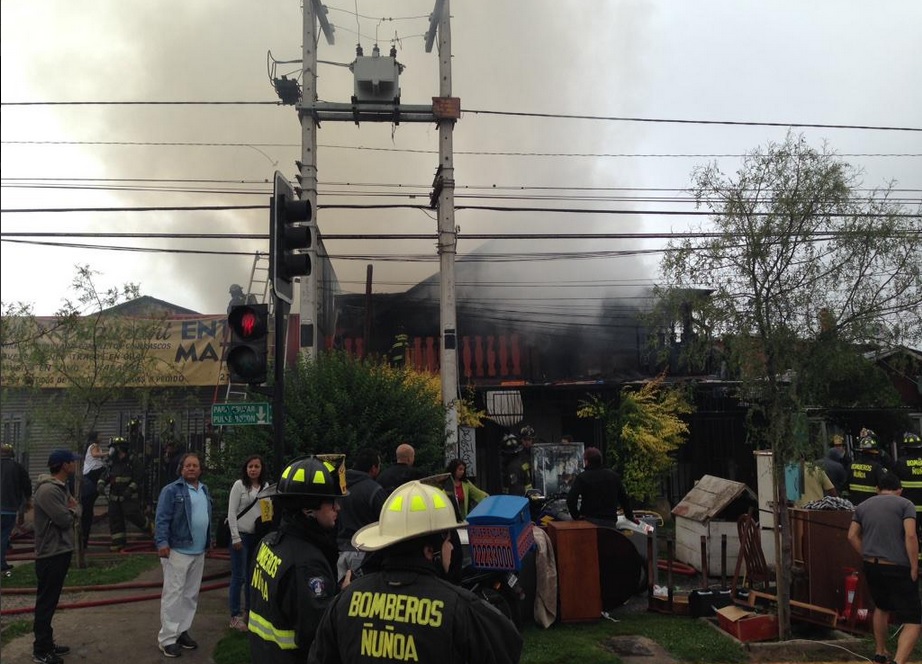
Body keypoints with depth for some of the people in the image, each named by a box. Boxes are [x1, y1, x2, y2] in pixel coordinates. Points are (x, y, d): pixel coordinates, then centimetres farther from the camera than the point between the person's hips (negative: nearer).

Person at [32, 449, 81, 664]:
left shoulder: (62, 487, 12)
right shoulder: (47, 490, -21)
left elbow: (75, 514, 13)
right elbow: (65, 520, -24)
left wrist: (72, 509, -9)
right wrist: (73, 509, -3)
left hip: (61, 551, 10)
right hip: (50, 554, -10)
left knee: (51, 601, 17)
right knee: (46, 602, -1)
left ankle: (46, 642, 27)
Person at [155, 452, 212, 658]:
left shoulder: (204, 490, 13)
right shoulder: (171, 490, -10)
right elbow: (162, 519, -14)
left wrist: (209, 540, 17)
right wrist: (162, 542, -22)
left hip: (199, 552, 7)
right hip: (178, 550, -7)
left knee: (191, 595, 13)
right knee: (173, 595, -5)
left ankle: (182, 631, 25)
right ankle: (167, 638, 2)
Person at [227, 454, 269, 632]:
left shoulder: (266, 486, 6)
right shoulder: (239, 485, -7)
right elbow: (231, 513, -8)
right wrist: (235, 537, -12)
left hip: (257, 536, 5)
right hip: (241, 535, -5)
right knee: (239, 576, -1)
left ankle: (249, 610, 25)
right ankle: (235, 616, 7)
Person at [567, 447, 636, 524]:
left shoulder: (582, 477, -7)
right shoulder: (614, 475, 8)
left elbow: (571, 499, -16)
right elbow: (624, 498, 15)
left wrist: (576, 516, -4)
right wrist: (630, 517, 26)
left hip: (589, 520, -4)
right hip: (611, 520, 4)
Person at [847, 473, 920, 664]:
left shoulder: (863, 506, 13)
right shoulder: (905, 504, -1)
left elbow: (852, 536, 9)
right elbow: (910, 536, -13)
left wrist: (868, 555, 15)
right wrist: (914, 568, -9)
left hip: (871, 567, 5)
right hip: (898, 568, -5)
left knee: (882, 608, 29)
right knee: (912, 621, -2)